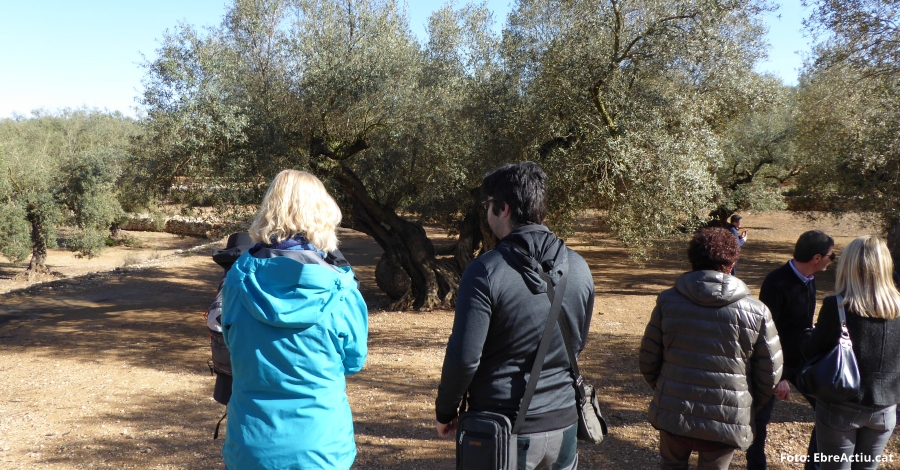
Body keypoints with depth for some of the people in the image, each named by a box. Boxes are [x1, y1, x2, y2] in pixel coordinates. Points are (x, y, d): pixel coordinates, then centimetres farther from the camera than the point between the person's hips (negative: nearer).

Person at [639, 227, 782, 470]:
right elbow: (770, 374, -1)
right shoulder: (756, 311, -8)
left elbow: (648, 361, -1)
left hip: (673, 413, 1)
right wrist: (747, 406, 18)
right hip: (727, 421, -1)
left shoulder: (667, 301, -6)